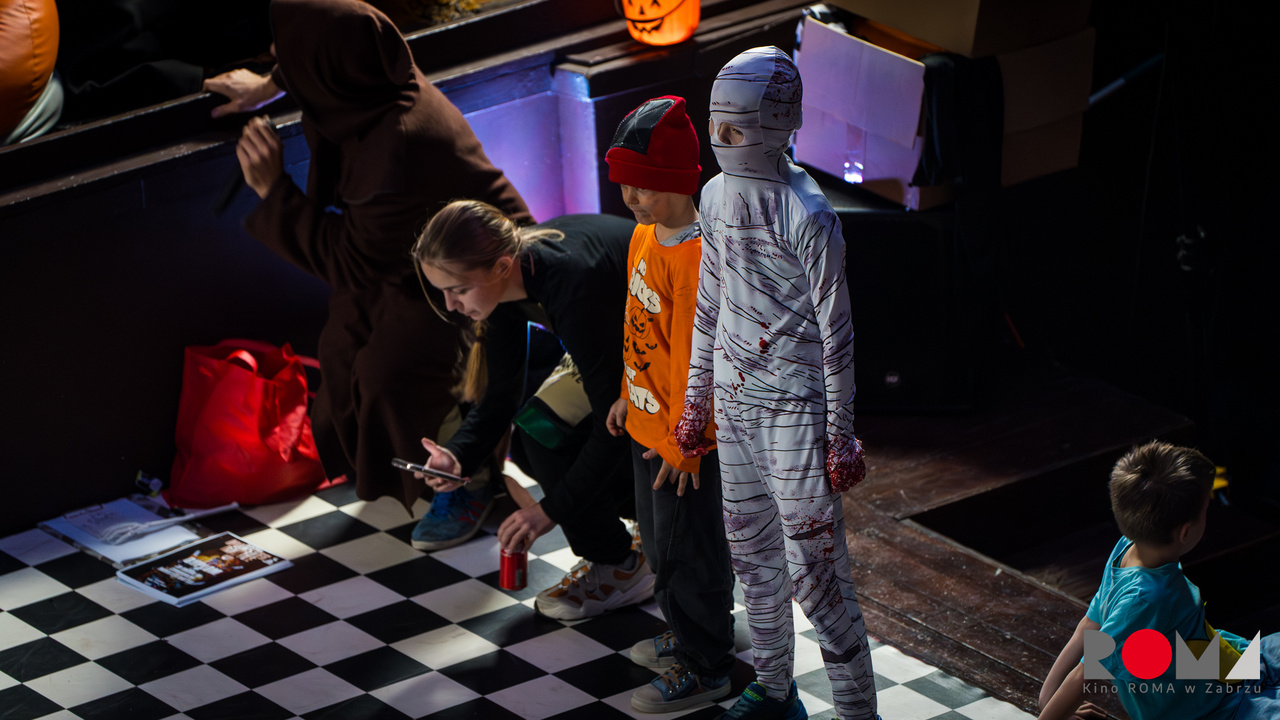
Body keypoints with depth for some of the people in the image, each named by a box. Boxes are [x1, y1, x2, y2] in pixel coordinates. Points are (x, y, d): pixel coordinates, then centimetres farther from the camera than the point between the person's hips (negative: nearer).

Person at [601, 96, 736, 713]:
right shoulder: (643, 236, 3)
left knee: (686, 549, 3)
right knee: (657, 539, 22)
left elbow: (693, 361, -24)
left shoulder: (694, 258, -26)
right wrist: (628, 397, 21)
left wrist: (683, 443, -20)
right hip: (647, 424, 9)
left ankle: (705, 668, 16)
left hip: (684, 437, -9)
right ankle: (685, 637, 40)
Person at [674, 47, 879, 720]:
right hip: (736, 400, 7)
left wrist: (840, 435, -11)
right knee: (752, 553, 16)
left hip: (795, 408, -7)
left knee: (813, 569, -6)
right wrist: (697, 400, 18)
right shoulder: (716, 197, 4)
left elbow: (836, 329, -13)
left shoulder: (807, 215, -17)